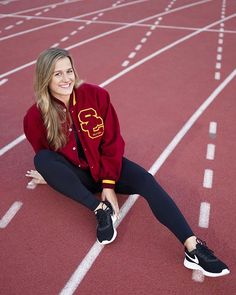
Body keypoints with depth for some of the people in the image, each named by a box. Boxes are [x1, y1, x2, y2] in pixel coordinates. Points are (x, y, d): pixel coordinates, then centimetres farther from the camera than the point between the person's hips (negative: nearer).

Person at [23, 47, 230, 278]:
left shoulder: (96, 95, -15)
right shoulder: (35, 117, -15)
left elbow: (112, 142, -12)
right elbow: (44, 157, 5)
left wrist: (108, 184, -15)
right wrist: (52, 176, -11)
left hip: (104, 166, 0)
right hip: (74, 175, 1)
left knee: (146, 181, -27)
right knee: (41, 160, -30)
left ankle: (193, 248, -32)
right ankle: (101, 210, -29)